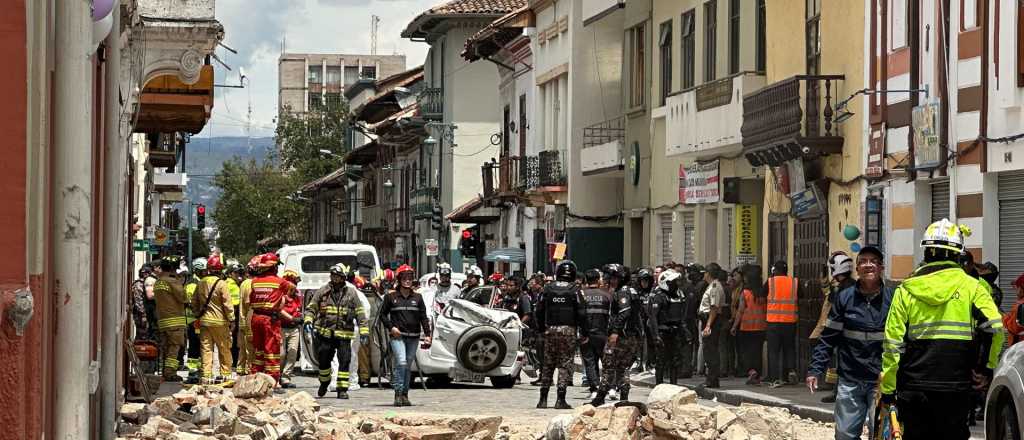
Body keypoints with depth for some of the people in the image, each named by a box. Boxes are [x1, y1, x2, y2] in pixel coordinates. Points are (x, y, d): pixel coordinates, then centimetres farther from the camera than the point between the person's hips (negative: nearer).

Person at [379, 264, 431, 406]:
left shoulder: (417, 298, 12)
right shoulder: (391, 297, 4)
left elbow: (423, 317, 11)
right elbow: (383, 314, 10)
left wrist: (427, 334, 2)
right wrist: (391, 327, -5)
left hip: (413, 337, 3)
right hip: (397, 336, -3)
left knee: (408, 366, 7)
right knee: (401, 362, -19)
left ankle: (405, 395, 14)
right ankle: (398, 393, -17)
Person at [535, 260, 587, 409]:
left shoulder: (548, 289, 5)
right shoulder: (574, 290, -4)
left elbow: (540, 310, 8)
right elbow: (581, 313, -5)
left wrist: (541, 329, 19)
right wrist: (583, 334, 2)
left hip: (550, 330, 3)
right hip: (569, 331, -3)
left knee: (548, 364, 10)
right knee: (565, 364, 0)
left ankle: (543, 398, 10)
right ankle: (561, 400, -5)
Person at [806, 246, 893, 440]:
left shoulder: (892, 298, 0)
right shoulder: (844, 298, 3)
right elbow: (828, 338, 5)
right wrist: (815, 370, -2)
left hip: (882, 381, -2)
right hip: (850, 382, 2)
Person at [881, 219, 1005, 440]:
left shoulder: (906, 290, 4)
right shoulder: (971, 287, 0)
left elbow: (892, 344, 1)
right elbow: (994, 326, -13)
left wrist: (887, 390, 6)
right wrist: (986, 367, 0)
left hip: (913, 388, 1)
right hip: (956, 388, -1)